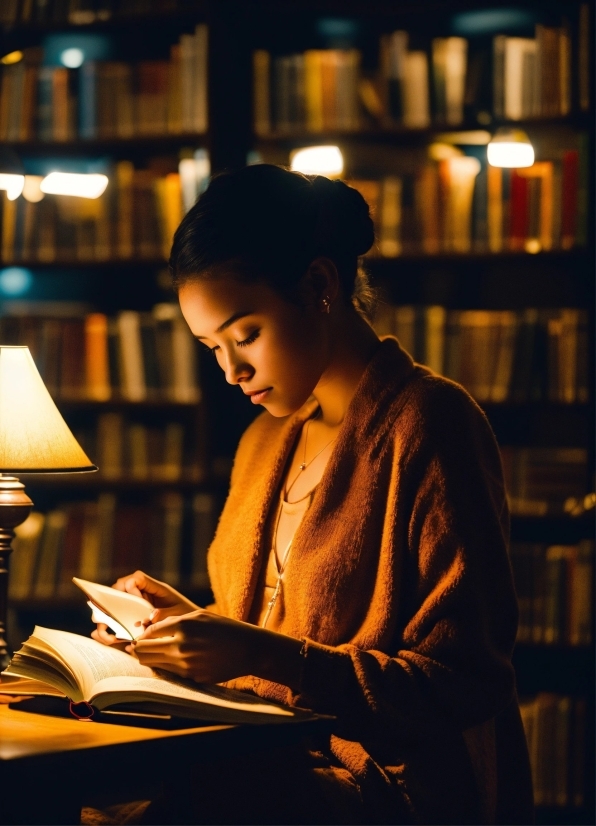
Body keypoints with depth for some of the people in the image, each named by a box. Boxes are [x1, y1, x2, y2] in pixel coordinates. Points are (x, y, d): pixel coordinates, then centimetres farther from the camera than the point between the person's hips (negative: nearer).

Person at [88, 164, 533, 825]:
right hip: (269, 763, 7)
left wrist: (263, 654, -21)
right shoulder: (265, 441, 17)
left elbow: (465, 687, -13)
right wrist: (188, 620, 8)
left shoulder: (430, 425, -8)